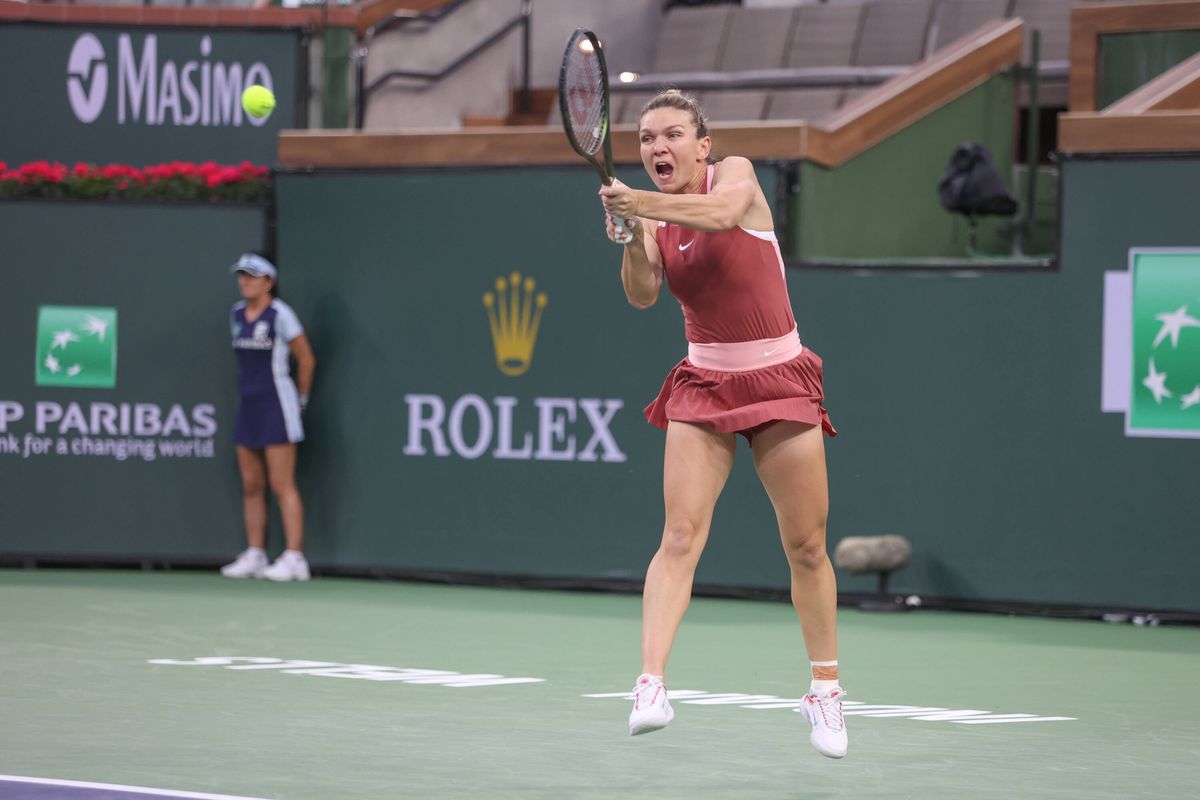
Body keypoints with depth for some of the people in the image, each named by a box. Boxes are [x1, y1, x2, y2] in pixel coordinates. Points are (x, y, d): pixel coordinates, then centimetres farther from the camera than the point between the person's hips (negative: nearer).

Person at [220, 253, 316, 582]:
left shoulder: (280, 315, -11)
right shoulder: (237, 314, 10)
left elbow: (306, 360, -3)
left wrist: (301, 399, 7)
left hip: (277, 406, -7)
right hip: (248, 406, 7)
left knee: (282, 485, -8)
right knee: (251, 486, 7)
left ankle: (294, 559, -8)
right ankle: (254, 557, 12)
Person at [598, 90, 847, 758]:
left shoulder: (736, 174, -5)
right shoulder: (654, 216, 5)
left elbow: (721, 211, -29)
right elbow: (642, 295, -10)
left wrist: (638, 203, -34)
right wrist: (631, 238, -26)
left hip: (779, 377, -2)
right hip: (703, 383, 2)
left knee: (807, 546, 3)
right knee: (681, 535, -15)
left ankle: (825, 689, 19)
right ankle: (651, 687, -25)